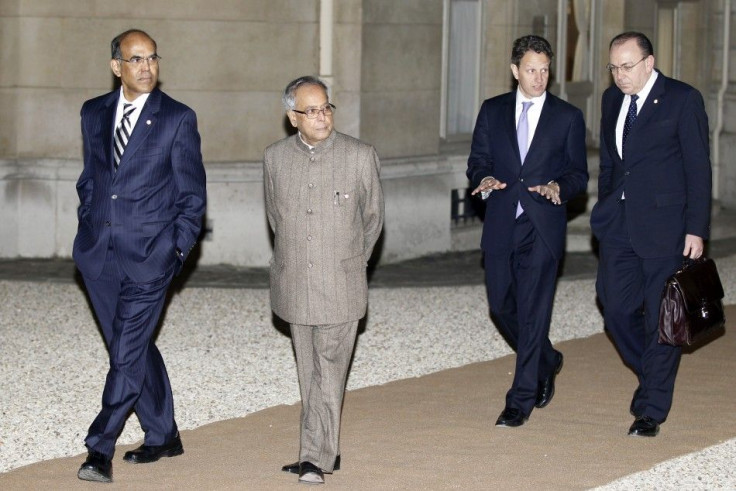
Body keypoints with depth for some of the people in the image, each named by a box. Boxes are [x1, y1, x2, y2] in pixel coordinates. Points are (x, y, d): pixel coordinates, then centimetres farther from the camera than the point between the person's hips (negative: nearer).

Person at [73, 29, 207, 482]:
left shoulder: (179, 119, -2)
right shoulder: (94, 114, 10)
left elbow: (192, 192, 1)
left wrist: (178, 250, -4)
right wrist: (89, 229, 11)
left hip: (148, 255, -5)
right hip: (99, 254, 5)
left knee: (128, 351, -10)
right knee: (134, 347, 12)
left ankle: (101, 449, -8)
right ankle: (163, 436, 26)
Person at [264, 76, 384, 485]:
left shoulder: (361, 156, -5)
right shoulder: (275, 158, 3)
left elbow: (373, 218, 7)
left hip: (341, 288, -3)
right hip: (294, 287, 3)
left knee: (329, 373, -7)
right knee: (311, 373, 9)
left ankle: (316, 458, -6)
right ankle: (329, 452, 19)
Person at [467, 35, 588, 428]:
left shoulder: (568, 117, 4)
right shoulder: (492, 111, 9)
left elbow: (578, 173, 3)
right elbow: (477, 160, 10)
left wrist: (558, 186, -19)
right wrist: (484, 179, -14)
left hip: (542, 228, -3)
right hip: (500, 227, 3)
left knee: (532, 312, -6)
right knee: (501, 307, 9)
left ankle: (521, 400, -1)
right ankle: (546, 363, 35)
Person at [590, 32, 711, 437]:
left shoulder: (683, 100, -7)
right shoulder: (612, 99, 11)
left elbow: (698, 168, -8)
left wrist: (696, 229, -12)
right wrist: (605, 213, 14)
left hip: (664, 227, -6)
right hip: (619, 228, 6)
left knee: (660, 317, 0)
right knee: (616, 308, 4)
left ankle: (651, 410, 8)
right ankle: (655, 376, 29)